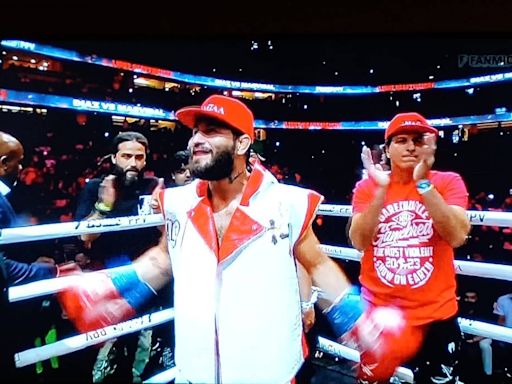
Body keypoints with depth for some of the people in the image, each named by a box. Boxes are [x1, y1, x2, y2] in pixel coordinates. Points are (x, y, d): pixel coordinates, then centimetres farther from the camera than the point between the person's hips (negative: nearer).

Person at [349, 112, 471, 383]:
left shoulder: (448, 182, -3)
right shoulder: (367, 187, -2)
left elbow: (457, 237, -19)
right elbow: (359, 242, -14)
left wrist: (423, 183, -25)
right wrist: (381, 189, -23)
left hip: (436, 314, 0)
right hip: (378, 311, 1)